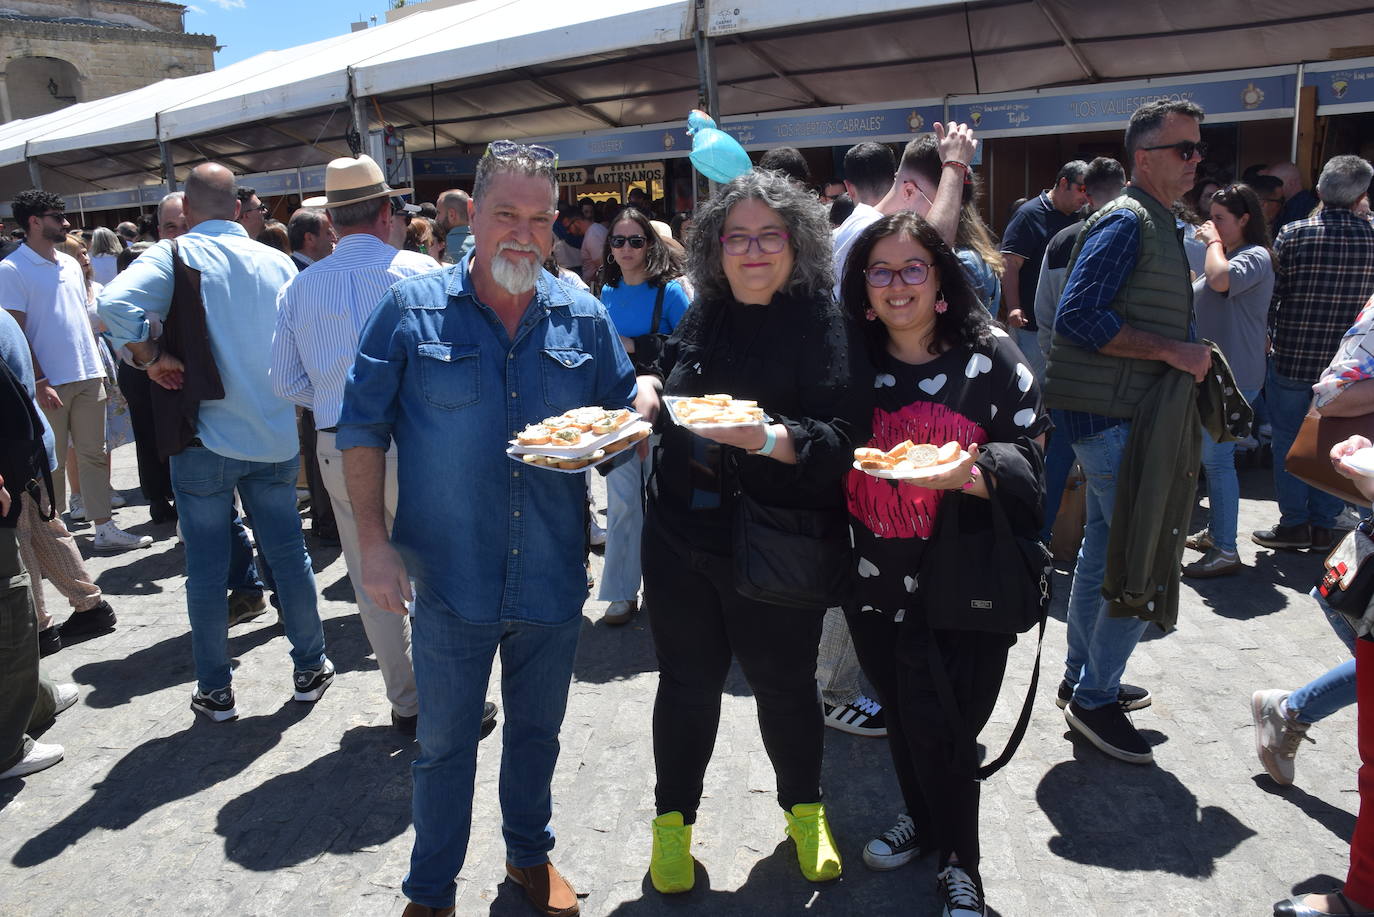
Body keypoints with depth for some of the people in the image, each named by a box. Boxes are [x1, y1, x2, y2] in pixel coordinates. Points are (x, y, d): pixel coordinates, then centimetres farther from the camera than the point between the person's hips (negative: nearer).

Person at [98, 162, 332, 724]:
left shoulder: (174, 257, -6)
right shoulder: (277, 262, 5)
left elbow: (115, 305, -24)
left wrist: (151, 358, -10)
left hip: (207, 437, -3)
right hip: (276, 436, 3)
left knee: (207, 568, 8)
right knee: (288, 555, 13)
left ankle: (215, 691, 18)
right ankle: (310, 669, 23)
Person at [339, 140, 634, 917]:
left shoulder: (584, 318, 1)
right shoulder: (412, 310, -6)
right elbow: (362, 430, -2)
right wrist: (375, 543, -9)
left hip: (553, 578, 3)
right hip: (449, 579, -2)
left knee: (537, 730, 21)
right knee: (445, 743, 14)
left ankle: (531, 853, 45)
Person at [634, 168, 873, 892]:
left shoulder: (825, 325, -11)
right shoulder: (703, 315, 6)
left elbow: (842, 440, -19)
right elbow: (666, 369, 26)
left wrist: (765, 438, -34)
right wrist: (650, 385, 4)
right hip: (680, 535, 4)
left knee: (783, 682, 14)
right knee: (688, 681, 15)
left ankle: (804, 808, 42)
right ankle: (673, 817, 37)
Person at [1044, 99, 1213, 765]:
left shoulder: (1158, 224, 19)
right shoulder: (1126, 222, -13)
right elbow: (1077, 316, -24)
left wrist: (1186, 357, 11)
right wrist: (1170, 350, -22)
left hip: (1120, 415, 11)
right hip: (1110, 416, -11)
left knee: (1106, 549, 16)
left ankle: (1083, 679, 29)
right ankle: (1095, 697, 5)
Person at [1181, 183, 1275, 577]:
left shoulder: (1255, 257, -13)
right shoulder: (1227, 255, 18)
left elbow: (1221, 279, -33)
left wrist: (1214, 241, -17)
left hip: (1233, 377, -10)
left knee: (1217, 458, -10)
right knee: (1211, 456, 17)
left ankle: (1225, 551, -4)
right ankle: (1214, 532, 29)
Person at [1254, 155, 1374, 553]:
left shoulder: (1294, 235, -12)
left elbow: (1270, 295, -8)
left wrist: (1271, 337, 7)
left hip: (1293, 357, -3)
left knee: (1289, 442, 9)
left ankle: (1294, 524, 15)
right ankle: (1323, 526, 21)